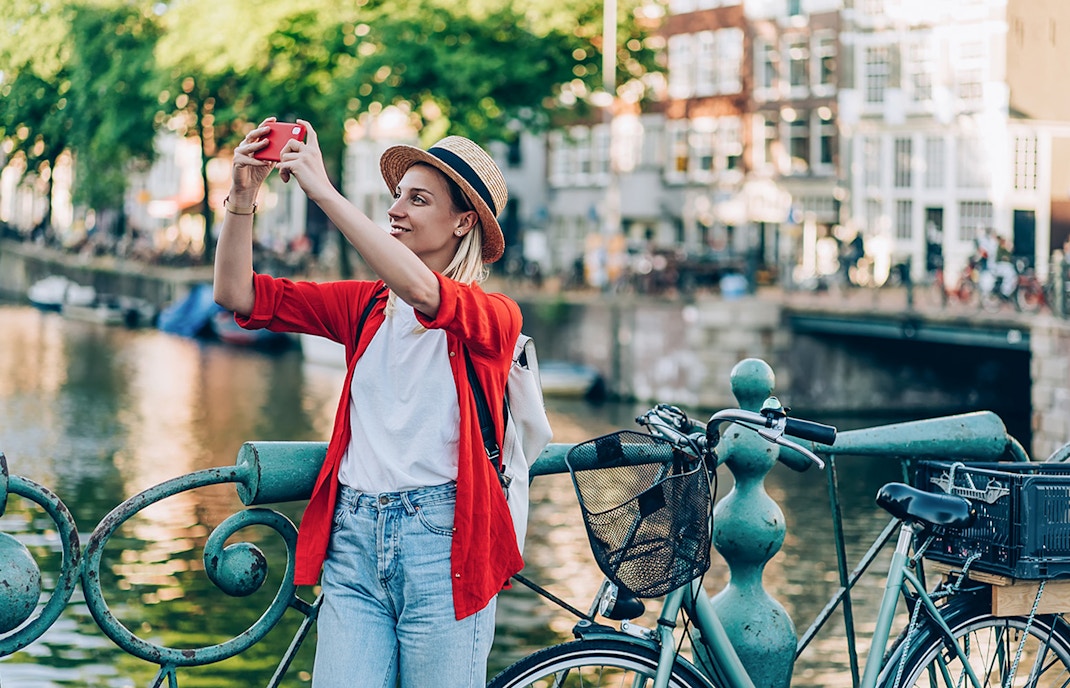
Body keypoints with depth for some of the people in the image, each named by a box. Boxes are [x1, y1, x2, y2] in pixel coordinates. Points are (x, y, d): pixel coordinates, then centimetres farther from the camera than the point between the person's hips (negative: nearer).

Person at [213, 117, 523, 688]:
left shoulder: (495, 315, -2)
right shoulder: (367, 306, 12)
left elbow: (419, 291, -24)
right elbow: (237, 294, 6)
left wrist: (324, 193, -24)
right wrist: (242, 197, -9)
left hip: (441, 539, -4)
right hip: (353, 538, 4)